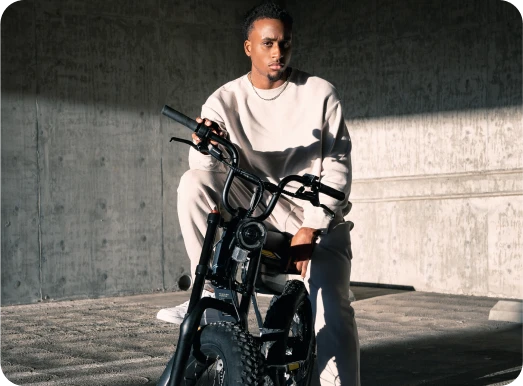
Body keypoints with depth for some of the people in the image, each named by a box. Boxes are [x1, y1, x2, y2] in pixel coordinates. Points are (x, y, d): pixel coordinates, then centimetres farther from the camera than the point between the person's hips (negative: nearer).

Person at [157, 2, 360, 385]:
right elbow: (204, 169, -12)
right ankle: (212, 292, -15)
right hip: (257, 210, 2)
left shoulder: (320, 94, -4)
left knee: (332, 312, -21)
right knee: (193, 182, -23)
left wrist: (310, 228, -16)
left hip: (317, 220, -2)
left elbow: (337, 167, -6)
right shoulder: (225, 101, 0)